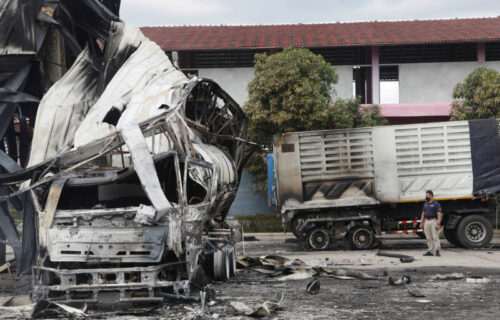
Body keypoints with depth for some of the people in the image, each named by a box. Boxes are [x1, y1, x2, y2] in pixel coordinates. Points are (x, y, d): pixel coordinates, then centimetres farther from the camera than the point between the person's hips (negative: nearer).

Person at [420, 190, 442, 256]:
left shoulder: (436, 204, -6)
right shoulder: (425, 204, 16)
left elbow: (439, 214, -12)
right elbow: (423, 213, 19)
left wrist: (439, 223, -20)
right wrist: (421, 222, 12)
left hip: (433, 221, -7)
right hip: (426, 221, 7)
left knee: (435, 237, -9)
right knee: (429, 238, 7)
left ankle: (437, 251, -10)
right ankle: (431, 251, 12)